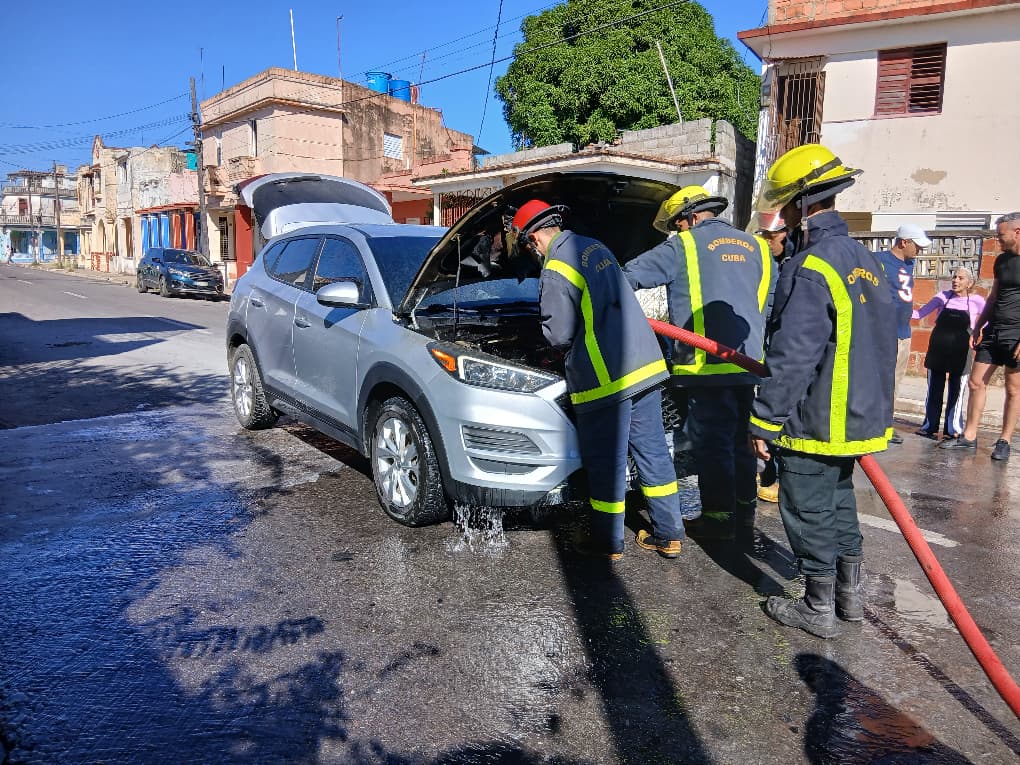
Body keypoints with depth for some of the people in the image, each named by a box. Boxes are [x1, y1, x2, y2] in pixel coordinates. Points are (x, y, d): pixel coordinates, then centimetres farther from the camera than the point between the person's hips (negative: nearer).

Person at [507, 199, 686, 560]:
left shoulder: (556, 271, -13)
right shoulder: (595, 247, 14)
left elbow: (559, 334, -9)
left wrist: (546, 324, 12)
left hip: (605, 378, -8)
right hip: (646, 364, 8)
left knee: (606, 462, 5)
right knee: (652, 450, 14)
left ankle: (608, 542, 19)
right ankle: (669, 535, 23)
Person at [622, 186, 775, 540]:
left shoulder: (683, 246, -3)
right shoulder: (756, 247, 15)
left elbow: (631, 276, -5)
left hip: (707, 365, -6)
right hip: (750, 364, 7)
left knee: (712, 444, 3)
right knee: (741, 439, 19)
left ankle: (718, 517, 9)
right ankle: (744, 508, 31)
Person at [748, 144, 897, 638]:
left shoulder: (810, 270, -21)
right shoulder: (866, 260, 9)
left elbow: (789, 360, -24)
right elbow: (880, 343, 16)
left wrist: (764, 423, -16)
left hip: (813, 423, -9)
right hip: (859, 415, 9)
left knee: (810, 514, 6)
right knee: (839, 505, 22)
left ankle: (818, 610, 20)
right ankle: (848, 596, 35)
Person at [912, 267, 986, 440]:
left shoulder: (976, 301, 2)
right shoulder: (944, 296, 4)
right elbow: (920, 313, 4)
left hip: (960, 353, -1)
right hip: (938, 349, 1)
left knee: (956, 390, 4)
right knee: (934, 389, 7)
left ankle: (952, 429, 13)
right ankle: (930, 427, 15)